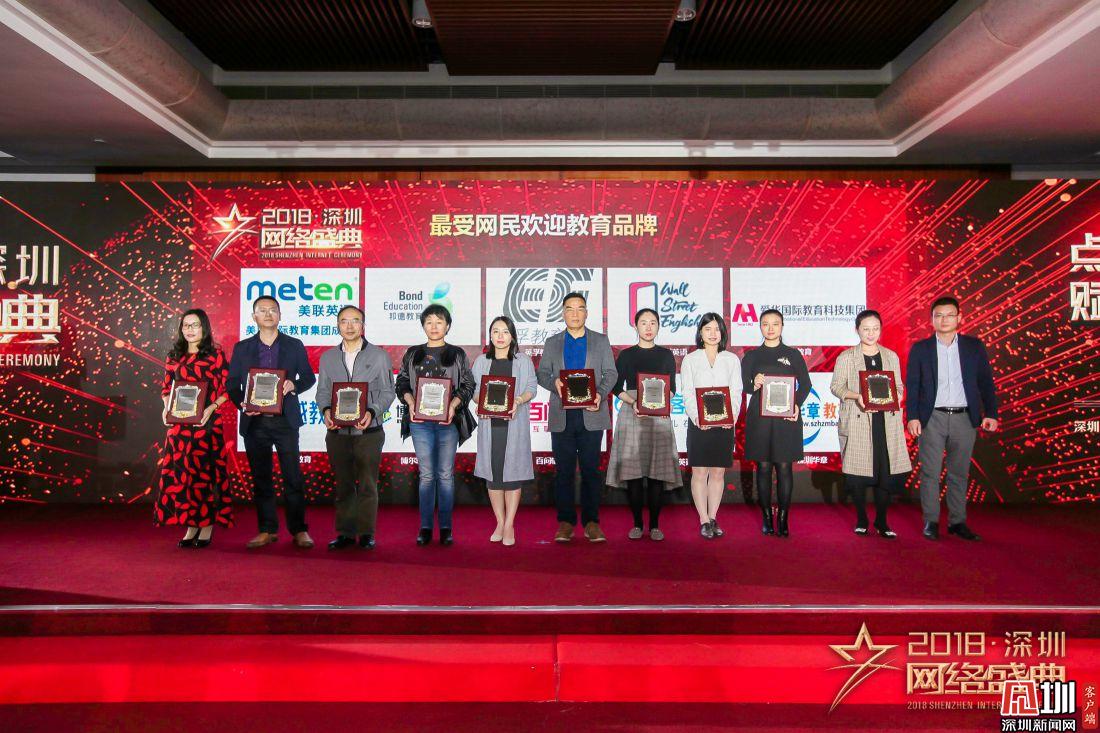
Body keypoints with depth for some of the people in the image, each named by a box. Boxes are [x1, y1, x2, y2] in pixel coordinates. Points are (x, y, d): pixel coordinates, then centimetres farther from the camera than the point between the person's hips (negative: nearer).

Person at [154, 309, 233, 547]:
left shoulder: (215, 355, 1)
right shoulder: (174, 357, 14)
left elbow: (226, 390, -2)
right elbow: (166, 389, 17)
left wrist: (211, 408, -17)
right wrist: (166, 408, -1)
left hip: (206, 423, -4)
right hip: (179, 424, 4)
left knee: (205, 472, -2)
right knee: (180, 473, 3)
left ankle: (207, 526, 8)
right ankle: (190, 525, 14)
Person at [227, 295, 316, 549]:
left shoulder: (294, 345, 6)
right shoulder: (242, 348, 10)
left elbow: (309, 378, 9)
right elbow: (232, 384, 9)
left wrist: (293, 385, -11)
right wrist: (242, 404, -9)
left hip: (285, 420, -2)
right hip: (254, 421, 2)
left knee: (292, 477, -2)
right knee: (261, 478, 8)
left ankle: (299, 530, 6)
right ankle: (267, 530, 17)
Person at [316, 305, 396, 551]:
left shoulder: (379, 355, 3)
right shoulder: (327, 357, 12)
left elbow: (388, 392, 0)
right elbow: (322, 391, 11)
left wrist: (372, 412, -17)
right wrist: (326, 411, -10)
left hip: (369, 432, -2)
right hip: (337, 433, 3)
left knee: (367, 485, 2)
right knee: (343, 485, 9)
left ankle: (366, 533, 13)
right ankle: (345, 533, 19)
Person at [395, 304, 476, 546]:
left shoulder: (457, 354, 8)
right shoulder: (412, 354, 12)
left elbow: (468, 386, 4)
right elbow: (402, 383, 10)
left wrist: (454, 404, -11)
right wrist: (410, 401, -8)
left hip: (448, 420, -1)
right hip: (420, 420, 1)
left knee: (446, 474, 2)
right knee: (426, 474, 3)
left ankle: (446, 527, 9)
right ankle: (425, 527, 9)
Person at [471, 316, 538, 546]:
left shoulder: (523, 360, 5)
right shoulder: (481, 361, 11)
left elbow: (532, 387, 3)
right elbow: (474, 389, 10)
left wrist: (518, 401, -16)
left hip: (514, 423, -2)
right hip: (489, 423, 2)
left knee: (512, 473, -1)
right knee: (492, 473, 5)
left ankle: (510, 525, 8)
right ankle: (500, 523, 18)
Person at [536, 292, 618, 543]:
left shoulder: (601, 341, 11)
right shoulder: (552, 343, 14)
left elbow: (611, 374, 5)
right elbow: (542, 374, 9)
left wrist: (600, 394, -13)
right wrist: (554, 383, -13)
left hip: (591, 414, -1)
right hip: (562, 416, 1)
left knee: (591, 469, 1)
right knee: (564, 470, 3)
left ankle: (591, 522, 9)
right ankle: (565, 522, 11)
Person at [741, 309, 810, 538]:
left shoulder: (793, 355, 8)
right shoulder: (751, 356, 10)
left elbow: (805, 384, 7)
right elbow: (742, 385, 6)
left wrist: (797, 405, -9)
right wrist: (753, 385, -16)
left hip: (787, 418, 0)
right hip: (759, 419, 1)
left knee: (784, 467, 0)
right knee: (763, 468, 2)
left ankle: (783, 519, 7)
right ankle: (766, 518, 10)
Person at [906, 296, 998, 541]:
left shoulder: (974, 346, 7)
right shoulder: (920, 348, 3)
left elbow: (985, 382, 7)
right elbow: (912, 385, 1)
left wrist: (990, 413, 0)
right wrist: (912, 417, -7)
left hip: (964, 418, 1)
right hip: (932, 418, -1)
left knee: (959, 473, 8)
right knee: (930, 473, 1)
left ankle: (957, 521, 17)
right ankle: (931, 521, 9)